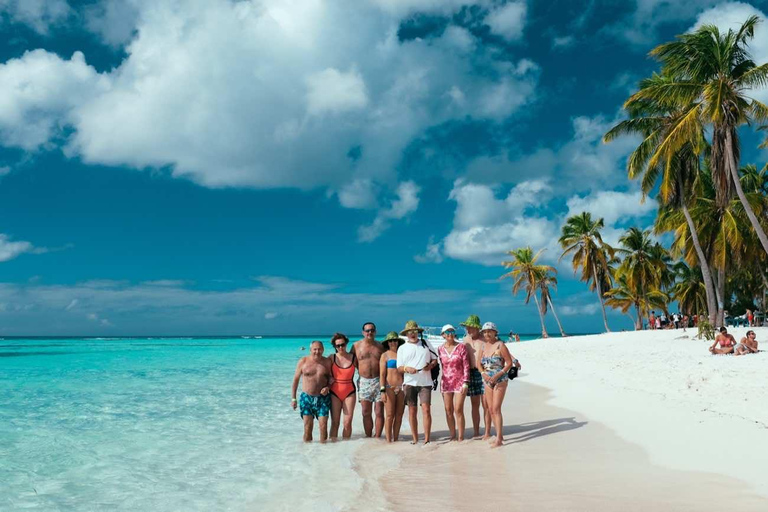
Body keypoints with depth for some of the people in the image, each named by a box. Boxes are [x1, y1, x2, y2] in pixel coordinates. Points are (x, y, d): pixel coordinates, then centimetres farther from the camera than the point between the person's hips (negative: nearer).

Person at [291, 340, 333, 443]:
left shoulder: (327, 362, 1)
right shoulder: (303, 361, -3)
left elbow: (331, 378, 12)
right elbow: (295, 380, 3)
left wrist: (328, 387, -10)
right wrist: (293, 398, 0)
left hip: (323, 398, 1)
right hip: (306, 398, -1)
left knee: (323, 426, -3)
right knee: (307, 426, -2)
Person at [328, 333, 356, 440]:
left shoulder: (353, 358, 1)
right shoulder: (332, 358, 0)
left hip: (349, 392, 0)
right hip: (335, 393, 0)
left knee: (348, 422, -3)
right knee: (335, 422, 2)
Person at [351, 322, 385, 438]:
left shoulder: (380, 346, 7)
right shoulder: (356, 346, 5)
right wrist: (360, 371, 6)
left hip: (378, 380, 0)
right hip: (364, 381, 0)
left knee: (379, 412, -1)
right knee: (366, 413, 4)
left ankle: (378, 437, 9)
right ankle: (368, 437, 15)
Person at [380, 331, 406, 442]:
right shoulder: (385, 355, 3)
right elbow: (382, 374, -3)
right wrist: (383, 391, -11)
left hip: (401, 388, 4)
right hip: (389, 388, -4)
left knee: (399, 415, 5)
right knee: (390, 415, -3)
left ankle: (396, 439, 14)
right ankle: (389, 441, 2)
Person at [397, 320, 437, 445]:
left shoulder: (426, 344, 13)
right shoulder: (402, 348, 11)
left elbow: (435, 359, 14)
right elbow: (399, 368, 6)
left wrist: (431, 365, -8)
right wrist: (407, 368, -16)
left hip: (425, 382, 0)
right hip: (409, 383, 1)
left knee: (426, 409, -9)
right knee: (412, 411, 2)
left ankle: (427, 439, -5)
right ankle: (415, 438, 11)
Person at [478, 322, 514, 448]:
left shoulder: (500, 345, -10)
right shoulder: (484, 346, 8)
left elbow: (509, 363, -10)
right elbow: (479, 363, 11)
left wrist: (498, 375, -18)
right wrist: (483, 374, -8)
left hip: (500, 380, -6)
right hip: (488, 381, 6)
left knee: (496, 409, -11)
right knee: (491, 409, 8)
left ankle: (498, 439, -7)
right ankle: (500, 435, 20)